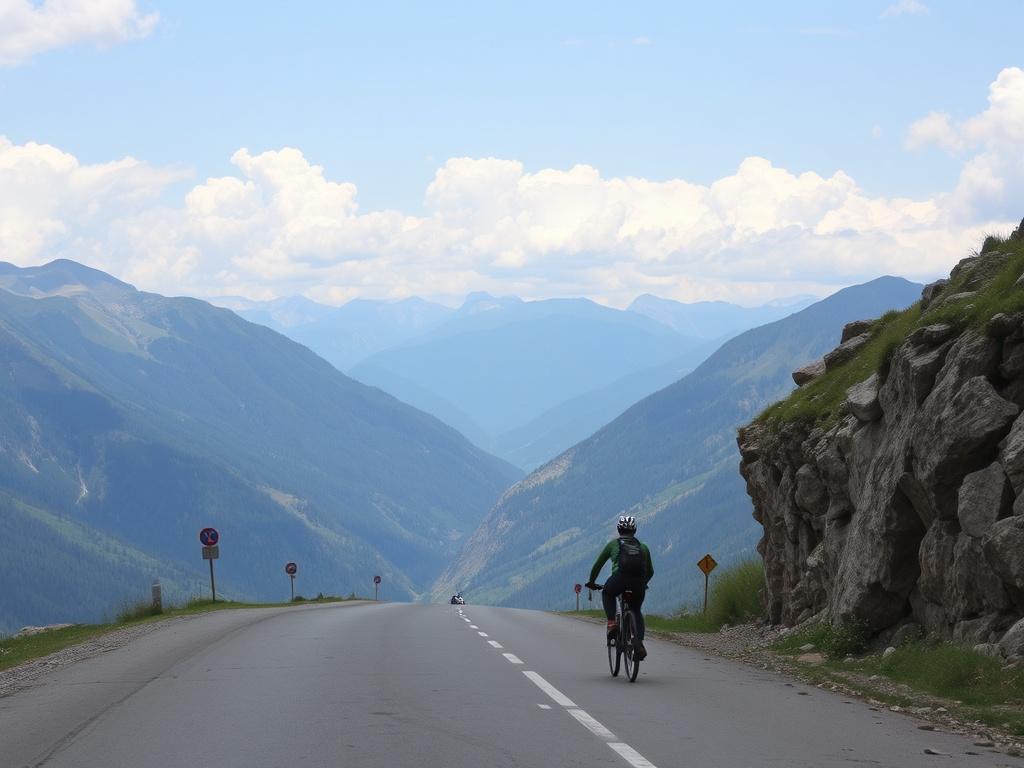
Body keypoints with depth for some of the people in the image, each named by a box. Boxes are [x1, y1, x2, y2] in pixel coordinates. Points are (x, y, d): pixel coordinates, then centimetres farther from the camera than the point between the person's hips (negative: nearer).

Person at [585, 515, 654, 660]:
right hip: (639, 583, 2)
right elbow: (650, 571, 36)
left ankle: (612, 623, 10)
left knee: (607, 593, 32)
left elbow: (597, 565, 28)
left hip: (620, 578, -2)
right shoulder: (643, 547, 28)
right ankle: (640, 644, 4)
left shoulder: (613, 544, 22)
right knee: (636, 611, 25)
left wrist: (591, 582, 44)